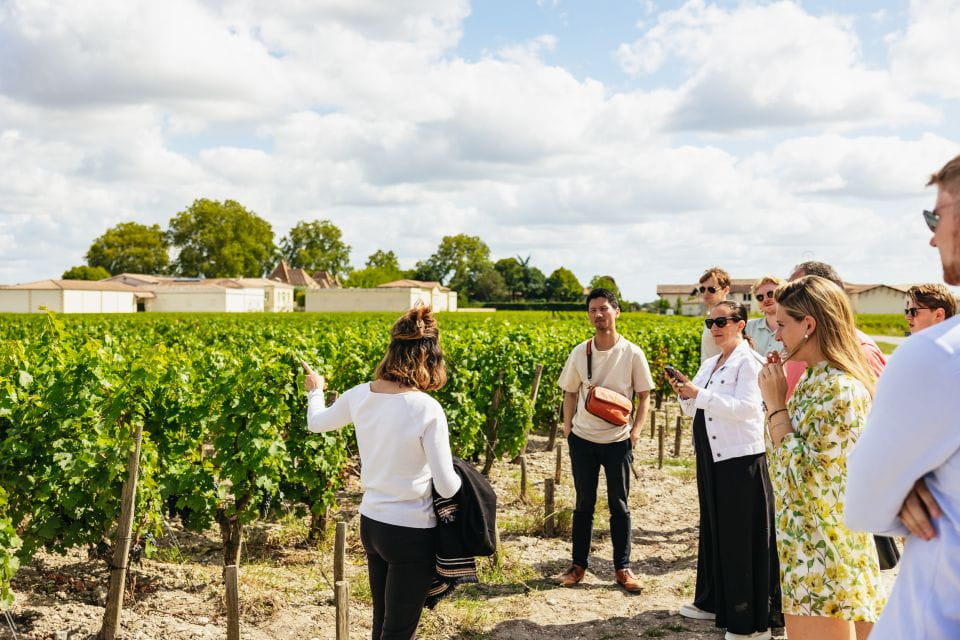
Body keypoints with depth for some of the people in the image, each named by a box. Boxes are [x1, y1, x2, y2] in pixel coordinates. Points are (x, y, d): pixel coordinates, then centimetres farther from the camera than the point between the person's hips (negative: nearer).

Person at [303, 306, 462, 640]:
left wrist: (315, 390, 36)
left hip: (370, 524, 6)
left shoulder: (359, 396, -5)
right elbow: (447, 488, -18)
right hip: (411, 534, -6)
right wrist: (459, 477, 6)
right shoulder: (426, 409, -22)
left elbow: (316, 423, 16)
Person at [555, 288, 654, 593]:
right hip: (583, 438, 2)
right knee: (584, 503, 11)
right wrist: (567, 427, 2)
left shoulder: (632, 353, -6)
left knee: (619, 505, 7)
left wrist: (636, 429, -8)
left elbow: (644, 396, 1)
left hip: (618, 440, -2)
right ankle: (578, 565, 22)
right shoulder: (579, 353, 0)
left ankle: (623, 568, 18)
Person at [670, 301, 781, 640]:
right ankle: (714, 602, 31)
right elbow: (693, 409, 15)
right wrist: (685, 392, -6)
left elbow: (745, 407, -22)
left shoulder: (749, 362, -9)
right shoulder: (709, 365, 14)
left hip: (740, 459, -8)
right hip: (711, 457, 8)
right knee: (714, 529, 17)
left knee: (742, 536, -2)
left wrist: (699, 394, -24)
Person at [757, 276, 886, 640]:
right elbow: (791, 450, 16)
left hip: (824, 557, -10)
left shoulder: (838, 388, -21)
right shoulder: (816, 378, 10)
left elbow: (803, 472, -23)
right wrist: (776, 400, 7)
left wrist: (775, 403, -17)